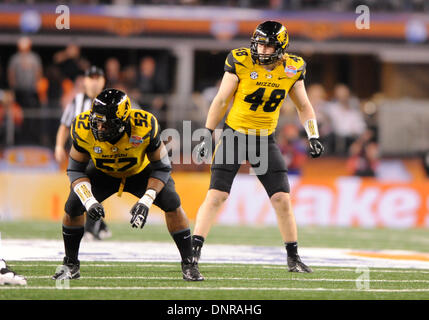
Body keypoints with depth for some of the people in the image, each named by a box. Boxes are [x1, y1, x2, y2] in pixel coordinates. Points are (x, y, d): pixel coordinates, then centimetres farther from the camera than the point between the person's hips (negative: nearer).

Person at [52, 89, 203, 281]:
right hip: (104, 174, 1)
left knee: (172, 203, -22)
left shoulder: (145, 127, -36)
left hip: (140, 172, -1)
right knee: (73, 206, -18)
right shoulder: (84, 129, -31)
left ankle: (189, 265, -6)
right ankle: (71, 265, 3)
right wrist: (89, 200, -33)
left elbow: (161, 168, -23)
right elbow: (76, 170, -17)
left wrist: (146, 202, -35)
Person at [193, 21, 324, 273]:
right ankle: (194, 252, -7)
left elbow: (304, 106, 9)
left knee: (282, 199, -1)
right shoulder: (240, 63, -14)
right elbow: (221, 101, -5)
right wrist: (207, 135, -5)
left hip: (266, 139, 2)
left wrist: (313, 137, -2)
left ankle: (293, 257, 13)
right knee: (216, 195, -11)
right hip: (234, 135, -2)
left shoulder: (291, 70, -5)